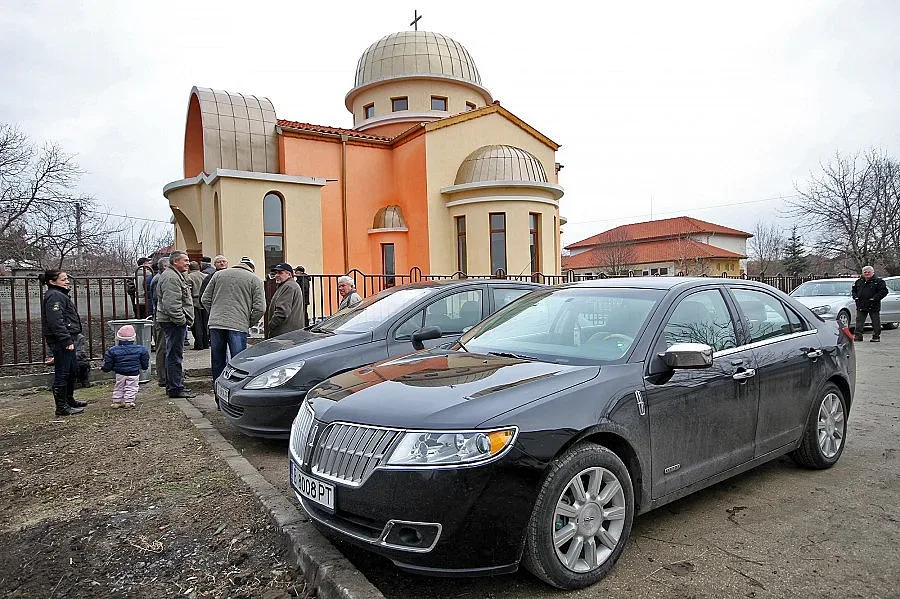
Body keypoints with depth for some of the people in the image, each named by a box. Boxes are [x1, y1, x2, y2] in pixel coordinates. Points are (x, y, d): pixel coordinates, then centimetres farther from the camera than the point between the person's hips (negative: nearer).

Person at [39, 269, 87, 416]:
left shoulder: (61, 294, 20)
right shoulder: (54, 296, -15)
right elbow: (56, 322, -23)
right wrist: (67, 341, -24)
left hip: (67, 340, 11)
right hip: (60, 342, -11)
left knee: (71, 371, 20)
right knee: (62, 374, -5)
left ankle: (69, 400, 33)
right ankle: (62, 407, 0)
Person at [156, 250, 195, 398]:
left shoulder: (176, 275, 21)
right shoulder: (171, 277, -16)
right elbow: (171, 304, -24)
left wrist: (184, 320, 23)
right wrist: (181, 320, -20)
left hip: (174, 322, 12)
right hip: (174, 322, -12)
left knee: (173, 355, 17)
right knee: (175, 355, -7)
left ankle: (172, 386, 27)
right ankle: (175, 388, -3)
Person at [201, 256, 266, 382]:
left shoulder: (218, 274, 14)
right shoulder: (255, 280, 4)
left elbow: (205, 299, 14)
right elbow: (260, 308, -5)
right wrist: (249, 323, 7)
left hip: (215, 324, 4)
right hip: (239, 326, -3)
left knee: (217, 362, 14)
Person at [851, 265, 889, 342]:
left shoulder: (879, 281, -2)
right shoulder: (859, 281, 12)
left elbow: (884, 291, -9)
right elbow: (854, 290, 23)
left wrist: (875, 298, -17)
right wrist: (855, 297, 5)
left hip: (874, 306, -4)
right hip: (861, 306, 4)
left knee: (876, 322, 4)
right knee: (859, 321, 1)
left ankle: (876, 336, 12)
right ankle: (858, 335, 4)